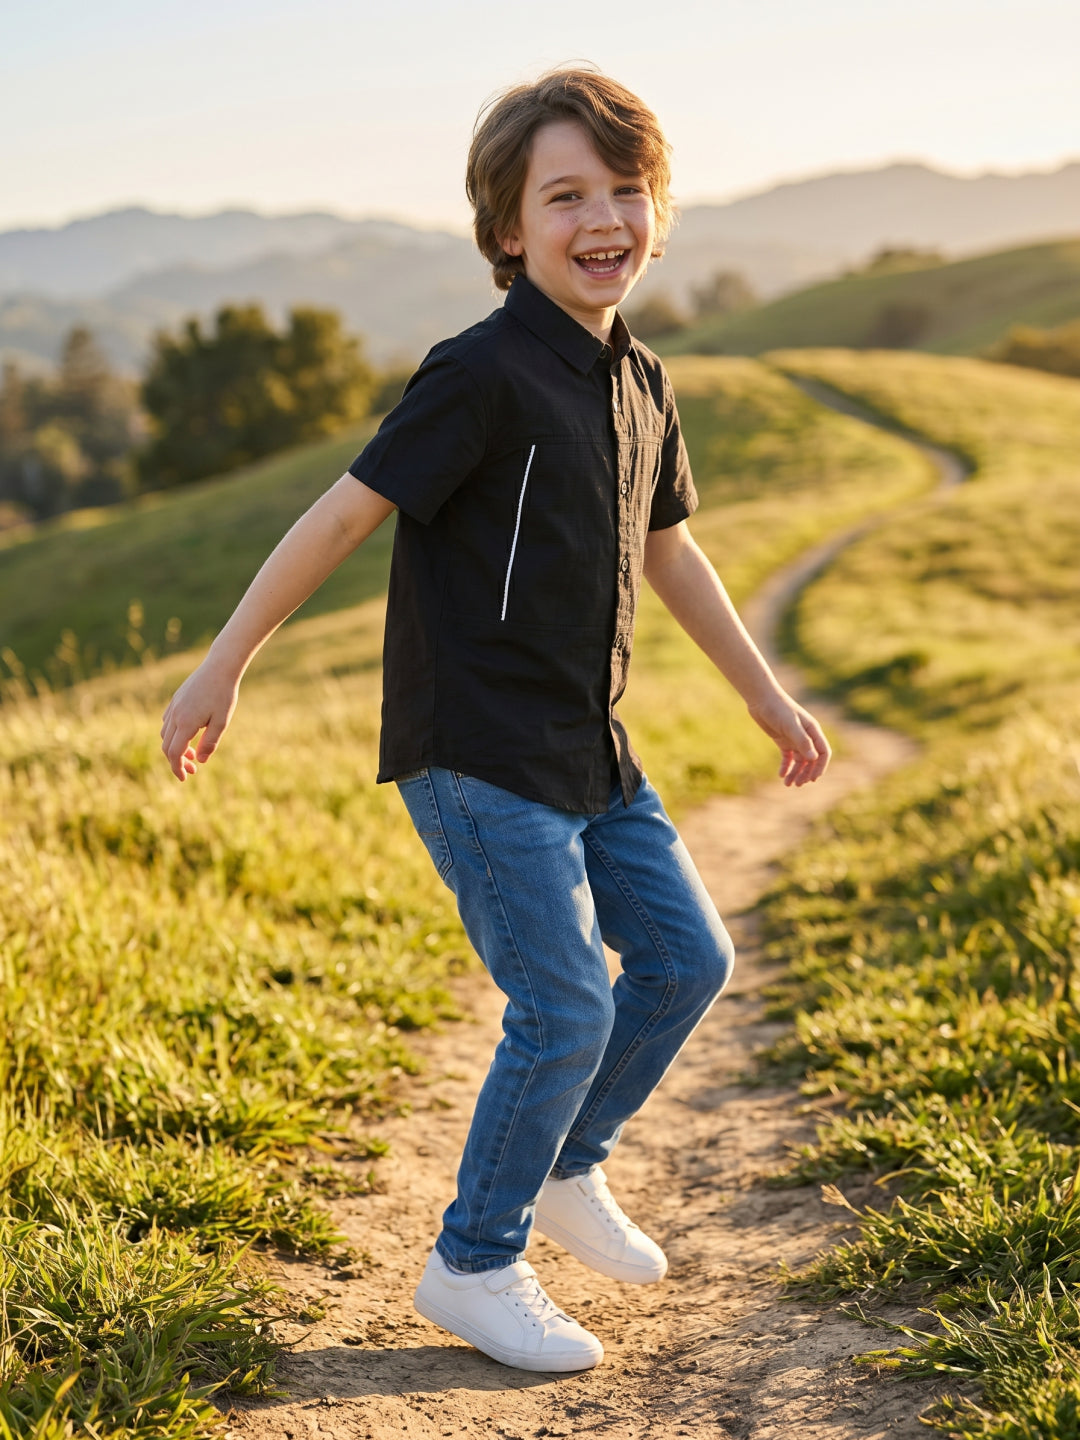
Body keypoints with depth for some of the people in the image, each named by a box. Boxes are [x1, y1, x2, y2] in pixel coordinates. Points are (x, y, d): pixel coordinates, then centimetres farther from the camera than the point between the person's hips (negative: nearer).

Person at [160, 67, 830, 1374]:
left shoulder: (639, 385, 8)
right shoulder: (485, 375, -17)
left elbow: (667, 550, 21)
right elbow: (344, 514, -15)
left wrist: (766, 694, 27)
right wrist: (221, 669, -13)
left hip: (588, 751, 8)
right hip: (476, 755, -8)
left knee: (687, 957, 11)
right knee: (566, 1009, -7)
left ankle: (568, 1170, 33)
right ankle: (473, 1265, 14)